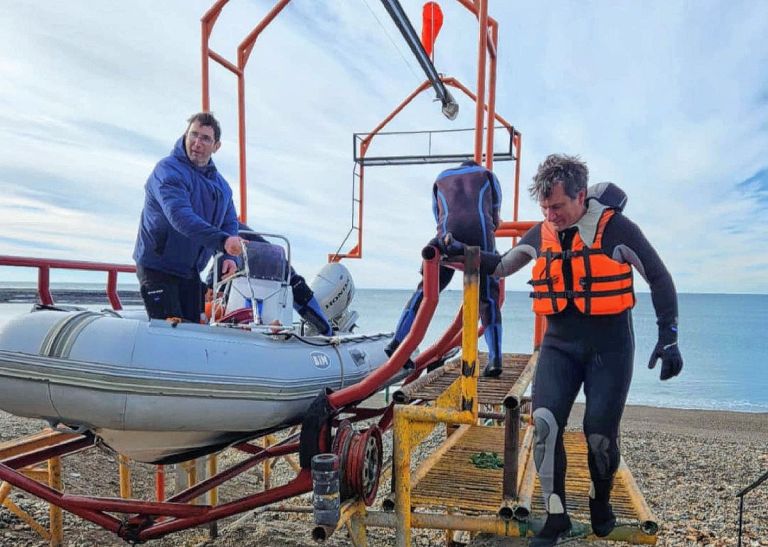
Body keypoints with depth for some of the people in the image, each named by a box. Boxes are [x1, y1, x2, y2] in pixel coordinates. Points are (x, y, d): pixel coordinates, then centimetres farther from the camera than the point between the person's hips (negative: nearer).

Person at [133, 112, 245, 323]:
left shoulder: (220, 184, 8)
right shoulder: (168, 170, -17)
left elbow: (230, 222, 11)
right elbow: (180, 216, -33)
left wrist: (229, 256, -9)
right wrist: (222, 240, -45)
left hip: (191, 271, 7)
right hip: (157, 266, -7)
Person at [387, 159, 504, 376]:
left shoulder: (441, 179, 34)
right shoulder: (487, 175, 30)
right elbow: (495, 219, 26)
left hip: (449, 236, 1)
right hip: (481, 235, -1)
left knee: (426, 290, 10)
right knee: (488, 298, 5)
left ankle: (397, 343, 6)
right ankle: (495, 360, -1)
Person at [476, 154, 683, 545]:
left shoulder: (615, 227, -10)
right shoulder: (541, 235, 2)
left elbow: (660, 279, -2)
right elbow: (500, 266, 16)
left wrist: (668, 338, -8)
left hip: (609, 347, -3)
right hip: (559, 345, 3)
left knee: (600, 434, 2)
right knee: (545, 423, -13)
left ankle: (600, 502, 33)